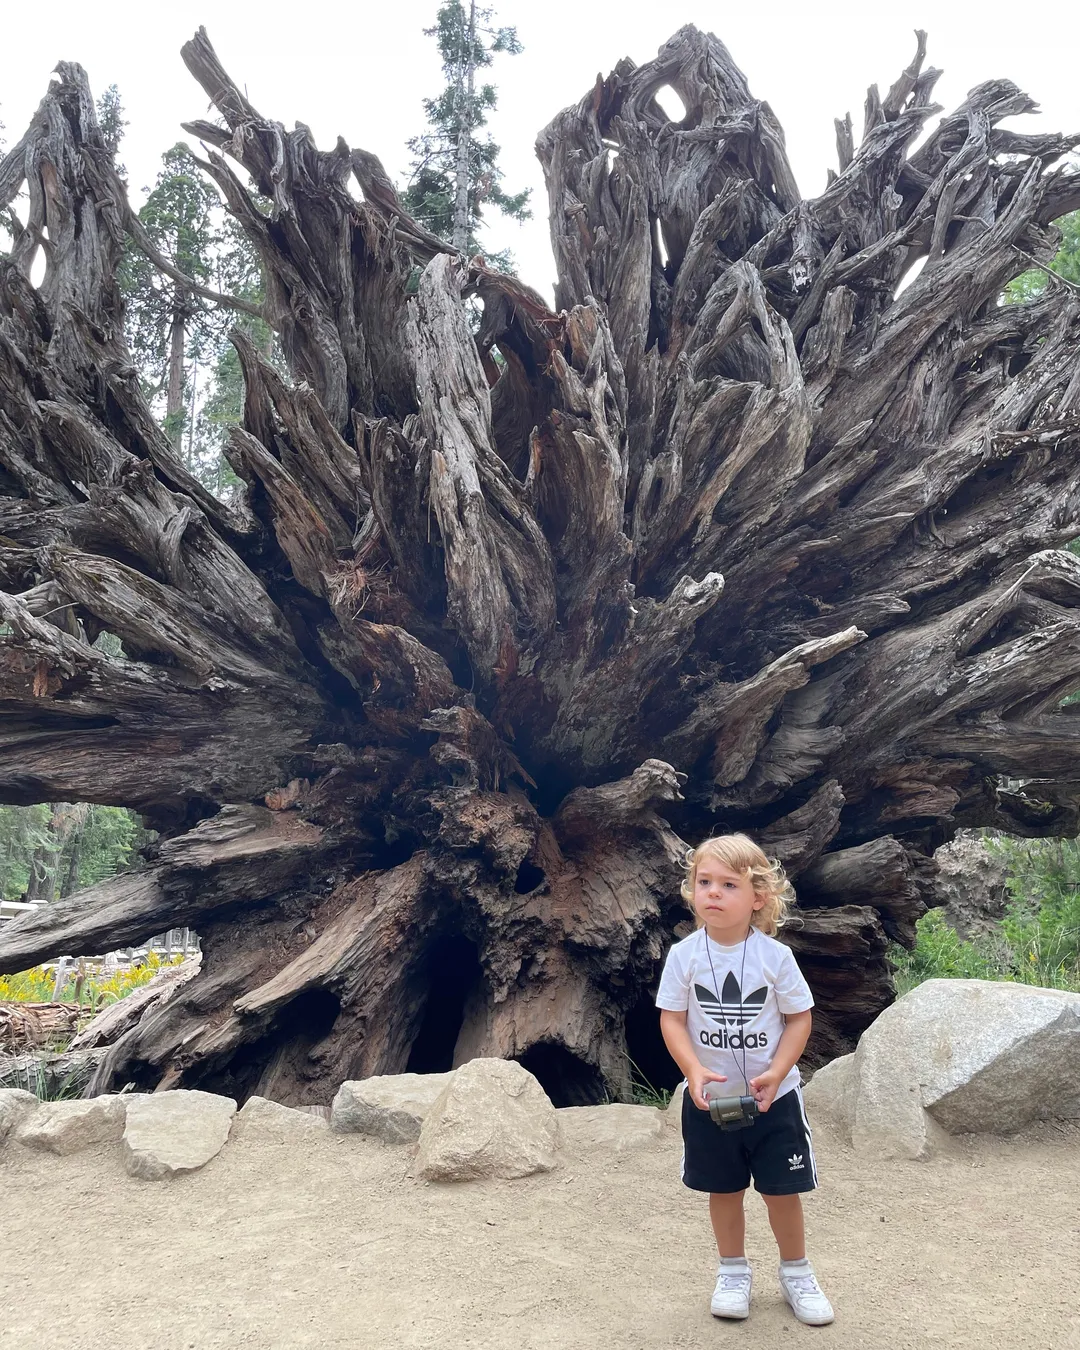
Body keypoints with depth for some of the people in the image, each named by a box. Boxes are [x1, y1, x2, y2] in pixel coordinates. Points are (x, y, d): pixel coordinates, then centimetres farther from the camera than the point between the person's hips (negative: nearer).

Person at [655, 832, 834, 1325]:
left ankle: (797, 1274, 32)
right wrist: (694, 1071, -21)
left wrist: (776, 1072, -17)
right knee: (724, 1189, 14)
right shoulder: (684, 955, -11)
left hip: (774, 1097, -1)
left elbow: (799, 1017, -5)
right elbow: (672, 1019, -7)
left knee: (781, 1189, 9)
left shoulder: (775, 956, -13)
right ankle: (733, 1272, 35)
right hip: (709, 1097, 1)